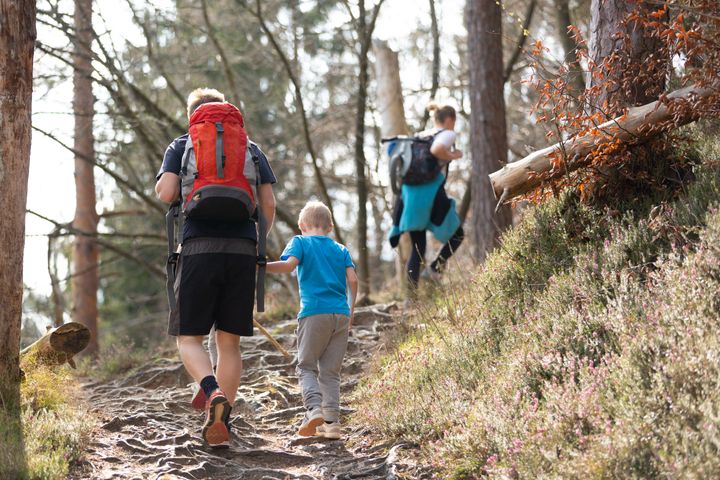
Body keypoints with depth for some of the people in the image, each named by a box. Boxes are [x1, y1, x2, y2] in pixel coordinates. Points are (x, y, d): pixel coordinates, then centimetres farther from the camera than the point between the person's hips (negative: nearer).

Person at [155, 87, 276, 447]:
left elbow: (166, 194, -3)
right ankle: (221, 424, 5)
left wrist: (163, 185, 20)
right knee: (229, 341, 9)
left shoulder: (182, 146, 11)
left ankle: (213, 392, -24)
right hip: (243, 251, 2)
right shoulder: (251, 149, 17)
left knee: (189, 337, 4)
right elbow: (269, 205, 10)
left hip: (200, 248, -2)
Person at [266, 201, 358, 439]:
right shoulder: (341, 249, 17)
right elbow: (352, 279, 5)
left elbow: (289, 264, -12)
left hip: (314, 312, -3)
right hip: (341, 313, 3)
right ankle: (331, 422, 1)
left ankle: (314, 408, -20)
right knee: (330, 371, 9)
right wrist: (351, 308, 15)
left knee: (306, 366, 4)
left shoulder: (300, 242, 7)